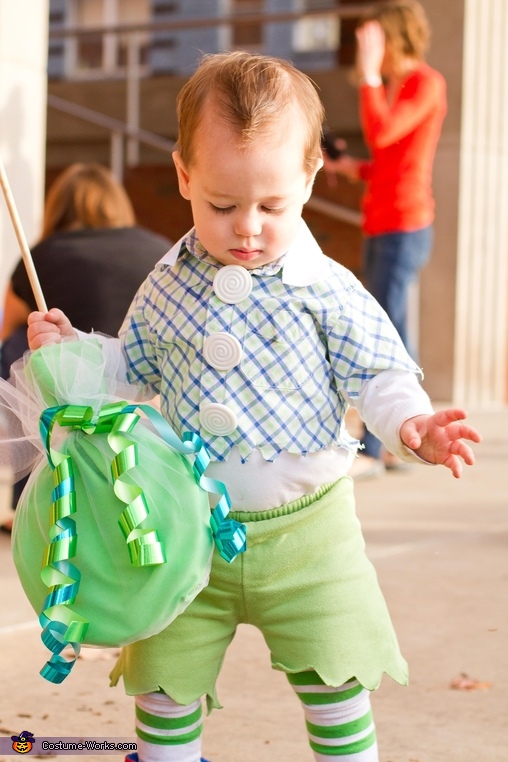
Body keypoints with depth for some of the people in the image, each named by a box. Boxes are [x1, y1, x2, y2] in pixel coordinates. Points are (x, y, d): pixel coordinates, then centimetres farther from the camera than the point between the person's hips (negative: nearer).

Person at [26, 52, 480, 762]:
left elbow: (377, 375, -7)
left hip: (304, 526, -2)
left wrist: (410, 423, -26)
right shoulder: (166, 288, 1)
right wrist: (69, 348, 2)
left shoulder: (328, 290, -9)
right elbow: (130, 368, 16)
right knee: (163, 684, 10)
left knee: (336, 684, 1)